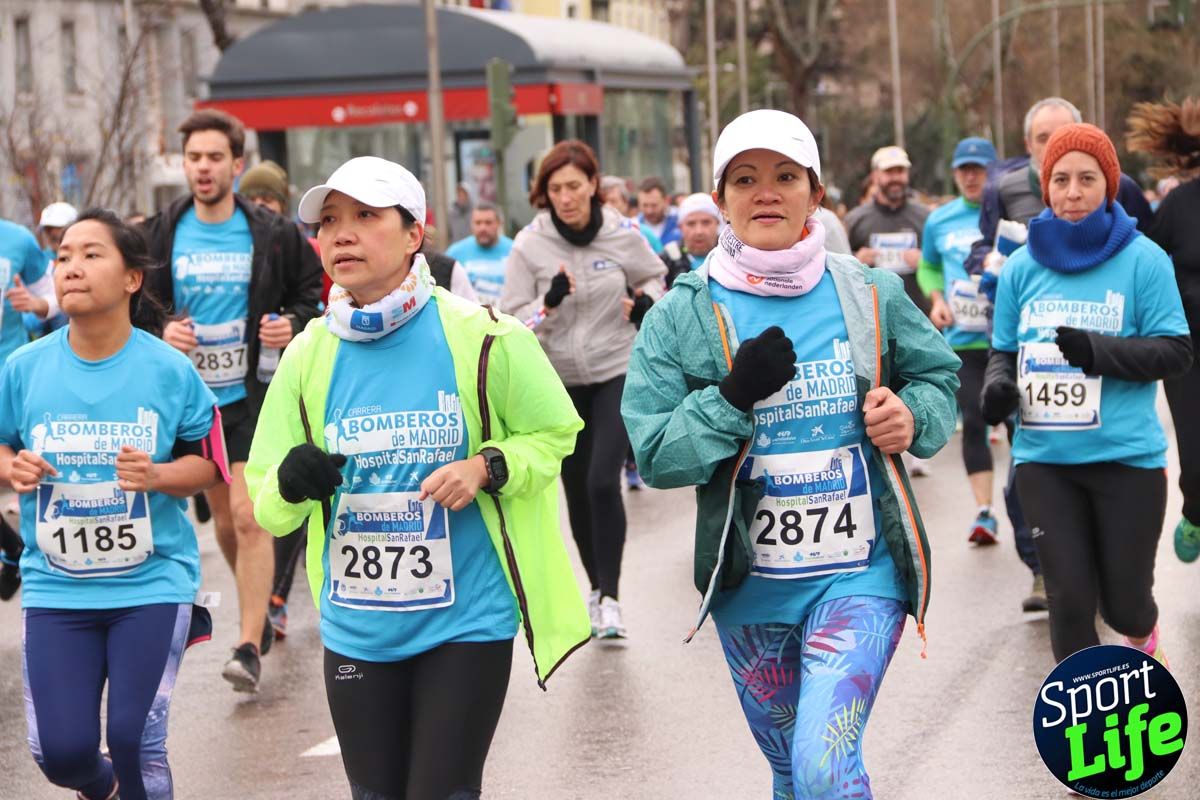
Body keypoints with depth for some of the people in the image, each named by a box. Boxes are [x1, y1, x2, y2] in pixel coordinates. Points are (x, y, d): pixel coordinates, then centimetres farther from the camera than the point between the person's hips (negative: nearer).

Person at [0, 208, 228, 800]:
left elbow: (207, 463, 2)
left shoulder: (170, 371, -7)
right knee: (60, 749, 0)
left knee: (135, 739, -7)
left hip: (153, 581, -2)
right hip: (56, 589, 2)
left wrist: (156, 476, -18)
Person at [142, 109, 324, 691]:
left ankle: (249, 647, -14)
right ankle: (260, 602, 40)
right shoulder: (161, 235, 2)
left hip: (255, 394, -4)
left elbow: (312, 292, 8)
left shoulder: (273, 235, -3)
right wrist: (162, 333, -11)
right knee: (224, 522, 15)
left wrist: (294, 325, -12)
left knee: (248, 517, -14)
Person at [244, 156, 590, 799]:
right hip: (356, 628, 4)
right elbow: (263, 504, 4)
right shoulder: (309, 355, 0)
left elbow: (553, 433, 2)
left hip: (464, 623, -4)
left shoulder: (480, 338, -9)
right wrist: (291, 485, -19)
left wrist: (486, 469, -17)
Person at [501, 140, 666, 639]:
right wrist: (549, 302, -26)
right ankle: (596, 586, 30)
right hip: (560, 380, 2)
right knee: (577, 489, 10)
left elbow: (653, 277, 13)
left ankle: (610, 597, -11)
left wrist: (647, 303, -9)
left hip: (617, 373, -2)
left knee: (603, 481, -17)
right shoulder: (530, 244, -9)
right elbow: (511, 321, -7)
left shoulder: (623, 235, -7)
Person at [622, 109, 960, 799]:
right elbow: (655, 454, -7)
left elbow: (938, 374, 14)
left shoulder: (871, 296, 0)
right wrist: (734, 395, -21)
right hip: (751, 585, 2)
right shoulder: (683, 316, -3)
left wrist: (914, 417, -7)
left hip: (861, 574, -2)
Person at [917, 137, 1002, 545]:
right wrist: (936, 299, 5)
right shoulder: (940, 220, 9)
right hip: (962, 339, 2)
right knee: (973, 421, -4)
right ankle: (984, 510, -1)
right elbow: (928, 267, 24)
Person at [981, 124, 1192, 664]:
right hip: (1044, 458, 2)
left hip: (1127, 457, -2)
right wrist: (998, 383, -9)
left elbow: (1176, 352, -6)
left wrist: (1100, 350, -22)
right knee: (1070, 600, -3)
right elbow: (1004, 351, 14)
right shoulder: (1022, 266, 5)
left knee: (1123, 602, 6)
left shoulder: (1142, 260, -5)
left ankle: (1144, 639, 43)